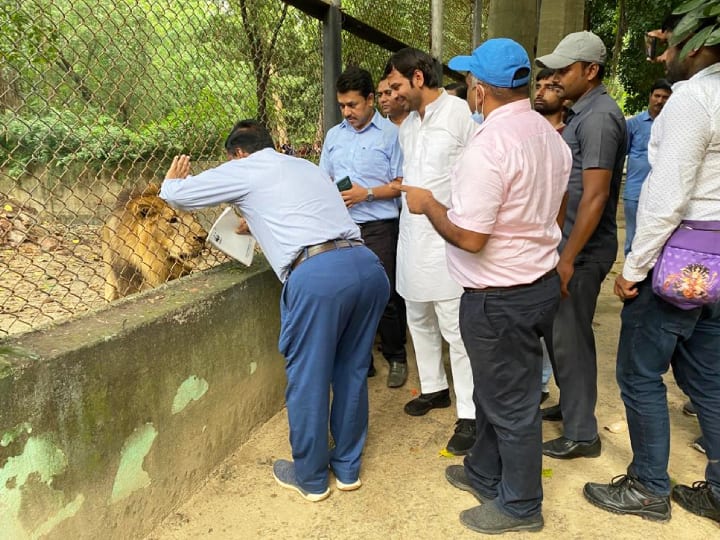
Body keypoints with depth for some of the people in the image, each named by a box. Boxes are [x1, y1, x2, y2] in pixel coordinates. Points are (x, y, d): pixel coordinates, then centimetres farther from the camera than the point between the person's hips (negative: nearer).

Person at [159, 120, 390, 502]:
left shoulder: (243, 170, 14)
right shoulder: (307, 166, 32)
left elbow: (177, 195, 20)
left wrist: (171, 181, 42)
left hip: (316, 274, -7)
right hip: (368, 265, 7)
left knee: (307, 380, 11)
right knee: (352, 372, 20)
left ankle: (310, 478, 29)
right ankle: (347, 467, 36)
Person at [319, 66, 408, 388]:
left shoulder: (390, 134, -2)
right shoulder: (334, 135, 14)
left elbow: (401, 183, -5)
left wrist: (367, 193, -15)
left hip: (379, 228, -5)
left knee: (385, 297, -3)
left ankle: (396, 358, 18)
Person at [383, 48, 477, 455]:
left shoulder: (461, 114, -11)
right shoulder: (408, 125, 13)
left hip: (446, 238, -8)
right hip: (412, 235, 8)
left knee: (455, 329, -3)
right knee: (420, 321, 18)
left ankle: (470, 415, 9)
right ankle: (435, 388, 37)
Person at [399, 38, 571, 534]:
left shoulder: (490, 144, -23)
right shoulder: (552, 136, 6)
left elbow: (469, 237, -24)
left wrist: (427, 204, -9)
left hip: (501, 297, -9)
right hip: (542, 280, 9)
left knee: (511, 404, 8)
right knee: (495, 393, 23)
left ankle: (520, 506, 28)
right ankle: (485, 474, 41)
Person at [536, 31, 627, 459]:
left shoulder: (598, 117, -17)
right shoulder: (584, 113, 13)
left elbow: (595, 196, -23)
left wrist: (568, 258, -21)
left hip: (582, 250, -9)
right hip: (571, 242, 9)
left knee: (570, 337, 0)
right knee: (560, 331, 19)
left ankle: (581, 434, 15)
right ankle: (571, 404, 37)